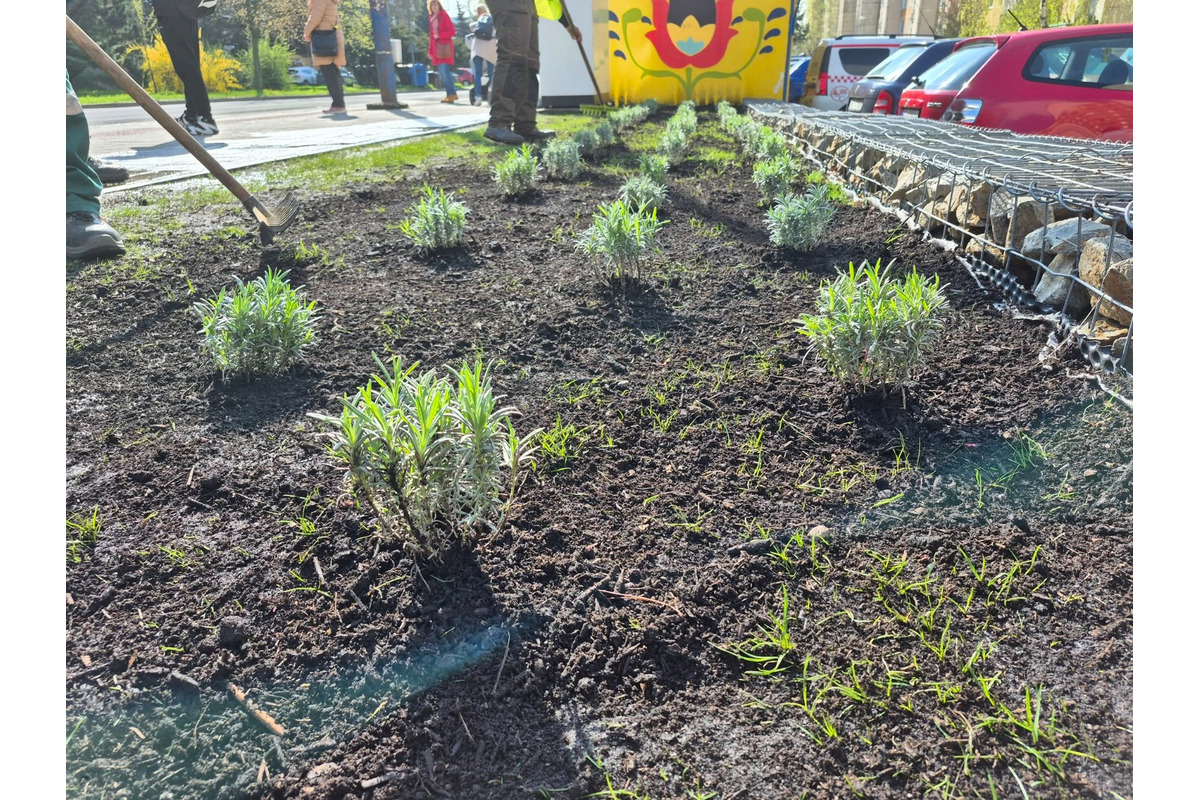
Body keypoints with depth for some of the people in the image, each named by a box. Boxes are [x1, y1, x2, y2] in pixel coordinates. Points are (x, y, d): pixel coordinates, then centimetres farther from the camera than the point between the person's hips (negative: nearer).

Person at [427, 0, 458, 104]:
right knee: (441, 72, 3)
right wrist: (430, 51, 15)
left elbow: (452, 31, -6)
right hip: (436, 47, 7)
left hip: (445, 46, -7)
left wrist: (439, 35, -15)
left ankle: (452, 94, -15)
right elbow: (431, 35, 19)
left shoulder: (444, 16, 0)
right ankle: (450, 94, 6)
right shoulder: (431, 18, 17)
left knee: (444, 71, -17)